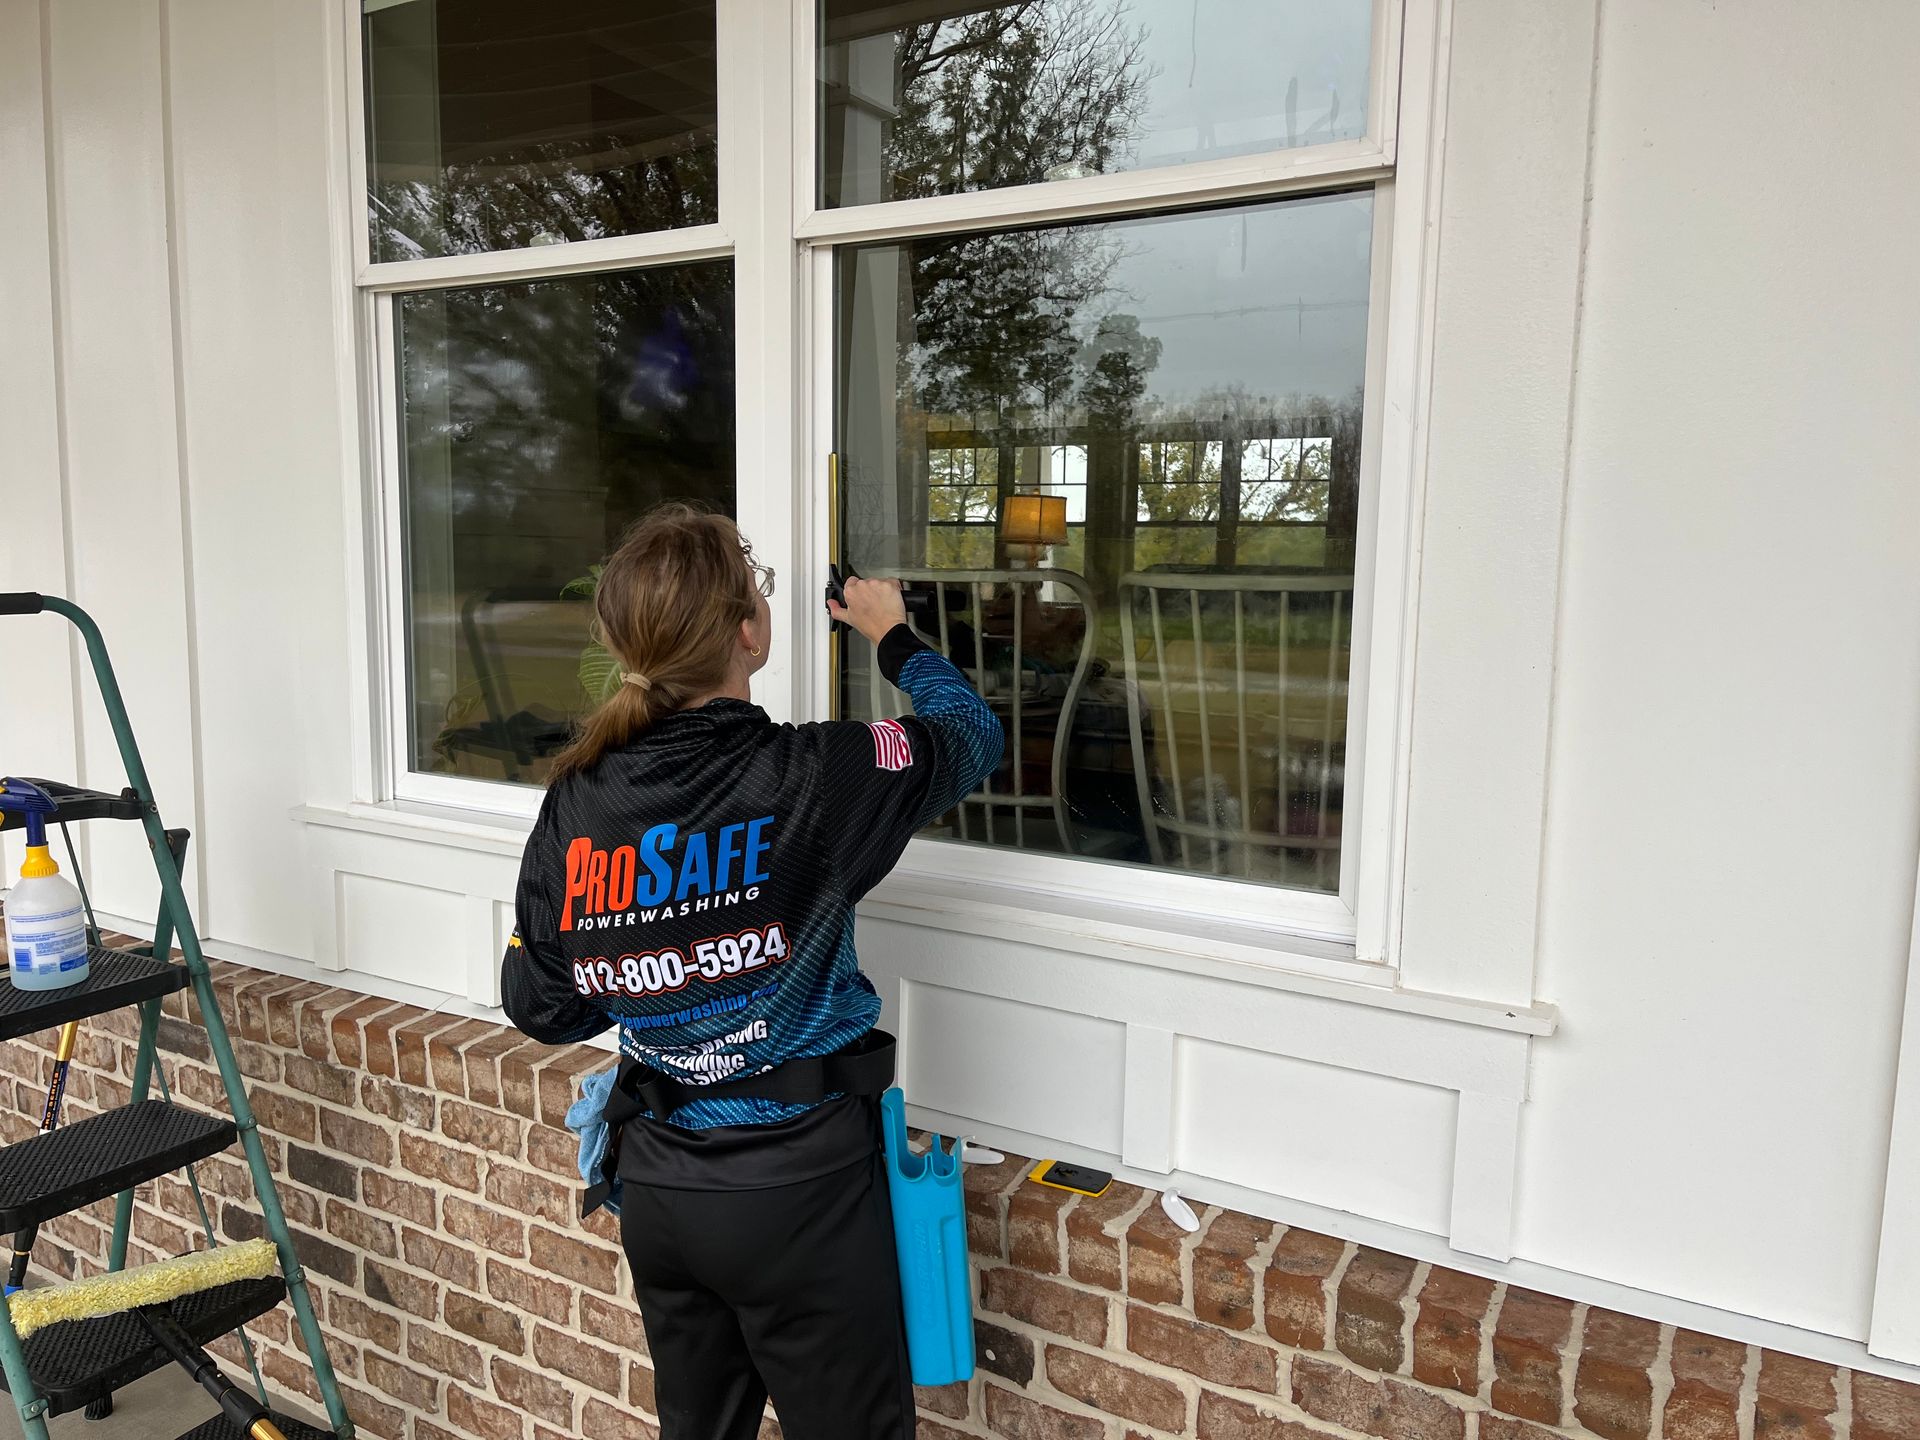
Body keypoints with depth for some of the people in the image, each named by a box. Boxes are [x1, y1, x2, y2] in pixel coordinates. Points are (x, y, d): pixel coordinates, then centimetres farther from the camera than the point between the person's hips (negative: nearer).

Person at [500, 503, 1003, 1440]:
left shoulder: (573, 806, -7)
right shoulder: (812, 779, -20)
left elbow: (538, 1005, 3)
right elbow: (972, 737, -2)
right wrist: (895, 637, 15)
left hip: (658, 1184, 5)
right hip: (798, 1186, -5)